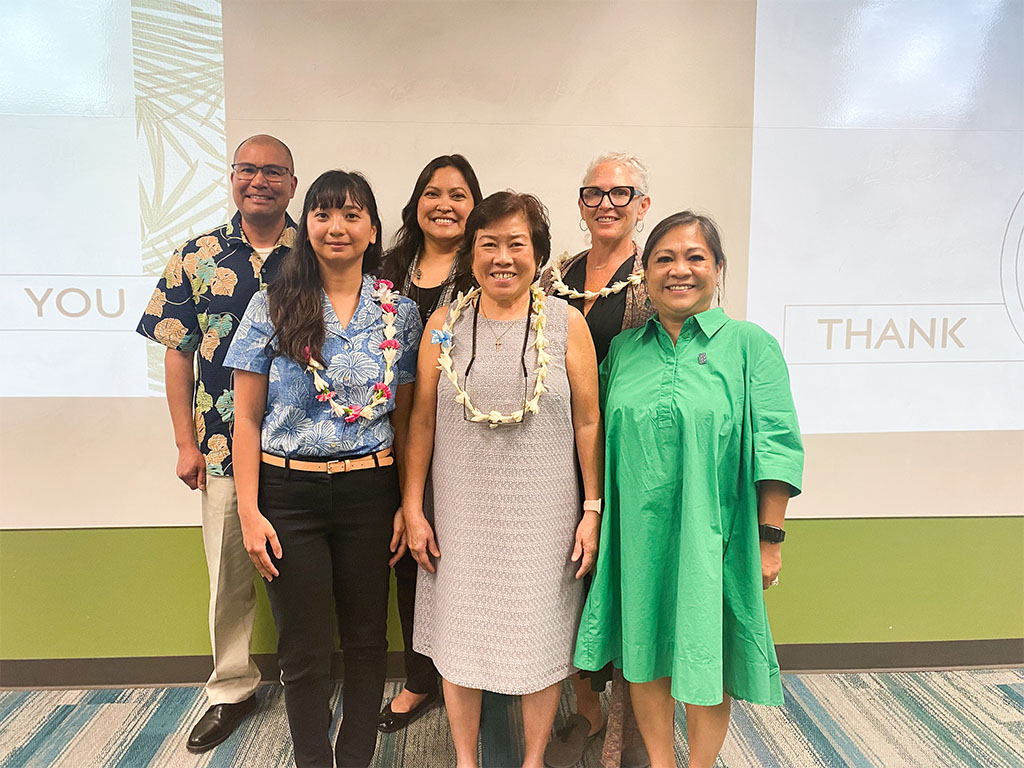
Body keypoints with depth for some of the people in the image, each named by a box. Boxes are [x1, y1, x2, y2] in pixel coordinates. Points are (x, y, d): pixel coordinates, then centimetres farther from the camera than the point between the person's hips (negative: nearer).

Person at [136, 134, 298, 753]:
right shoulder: (197, 257, 4)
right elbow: (178, 353, 6)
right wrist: (186, 443, 1)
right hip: (223, 447, 2)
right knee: (229, 574, 13)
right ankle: (232, 690, 33)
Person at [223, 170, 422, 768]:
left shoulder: (400, 312, 3)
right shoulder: (273, 307, -2)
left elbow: (404, 419, 6)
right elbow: (247, 419, -1)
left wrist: (407, 504, 2)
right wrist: (249, 511, -6)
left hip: (370, 490, 2)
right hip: (288, 493, -1)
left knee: (367, 637, 13)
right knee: (305, 648, 9)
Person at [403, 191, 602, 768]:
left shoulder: (566, 324, -3)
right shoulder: (444, 325, 1)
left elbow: (588, 424, 0)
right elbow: (423, 422, 5)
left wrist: (593, 510, -2)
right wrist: (413, 509, 3)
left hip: (543, 517, -1)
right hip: (461, 516, 2)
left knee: (541, 640, 12)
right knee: (459, 638, 13)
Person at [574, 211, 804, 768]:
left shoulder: (749, 343, -4)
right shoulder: (623, 349, 7)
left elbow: (776, 446, -7)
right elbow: (601, 438, 13)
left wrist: (769, 539, -9)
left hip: (711, 538, -3)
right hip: (636, 537, 4)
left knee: (705, 660, 10)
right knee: (642, 652, 15)